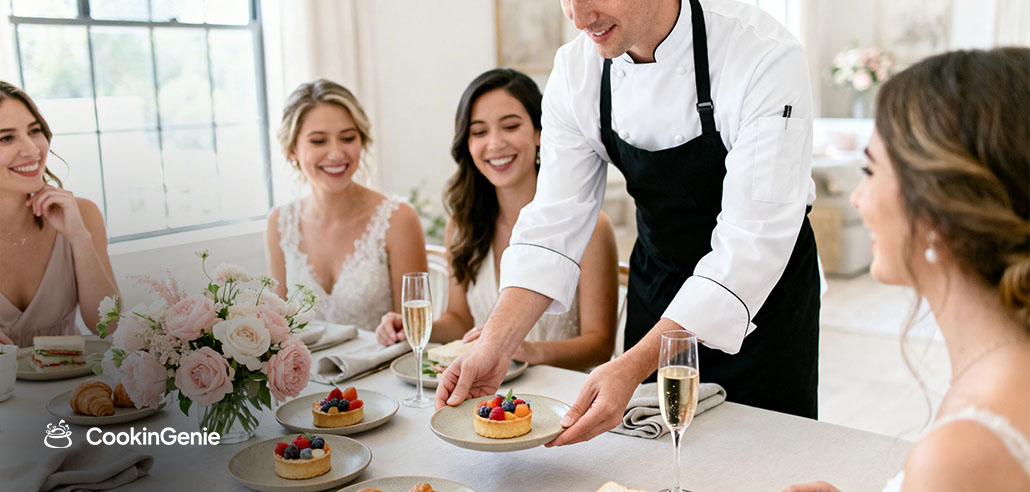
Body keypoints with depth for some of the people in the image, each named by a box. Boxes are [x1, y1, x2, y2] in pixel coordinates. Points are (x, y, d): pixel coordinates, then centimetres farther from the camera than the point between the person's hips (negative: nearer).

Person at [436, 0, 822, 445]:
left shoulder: (766, 58, -29)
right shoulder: (576, 69, -13)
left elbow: (753, 243, -33)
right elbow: (555, 223, -12)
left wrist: (633, 367, -41)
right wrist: (495, 345, -26)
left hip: (763, 292, -4)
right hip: (655, 279, 4)